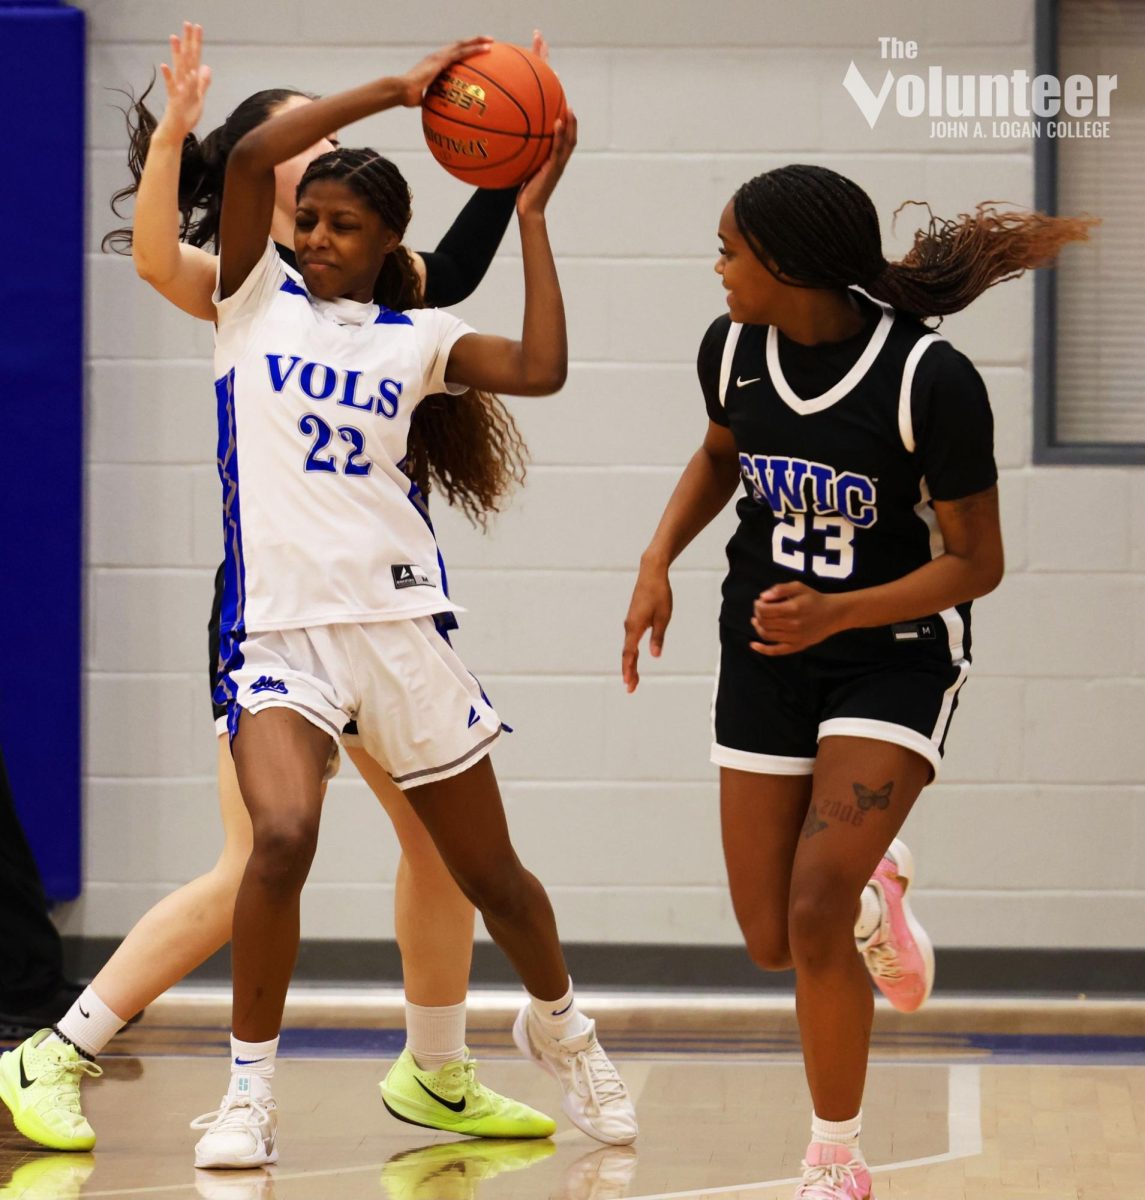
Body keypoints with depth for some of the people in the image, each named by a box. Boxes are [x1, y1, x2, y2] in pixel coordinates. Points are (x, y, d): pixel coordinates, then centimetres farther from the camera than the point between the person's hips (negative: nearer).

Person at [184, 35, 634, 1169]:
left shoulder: (417, 336, 10)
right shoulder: (256, 299, 7)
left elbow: (541, 369, -7)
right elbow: (250, 155, -8)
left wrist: (530, 212, 0)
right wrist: (396, 89, -7)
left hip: (400, 618, 2)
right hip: (276, 621, -2)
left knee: (488, 871, 11)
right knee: (282, 836, -28)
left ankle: (559, 1024, 42)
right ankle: (248, 1087, -11)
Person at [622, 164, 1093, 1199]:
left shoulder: (930, 379, -23)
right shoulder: (734, 350, -8)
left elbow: (976, 563, -16)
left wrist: (835, 613, -29)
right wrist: (659, 559, -1)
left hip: (896, 656, -5)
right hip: (766, 656, 5)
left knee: (814, 914, -20)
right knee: (773, 944, 4)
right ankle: (876, 886, 42)